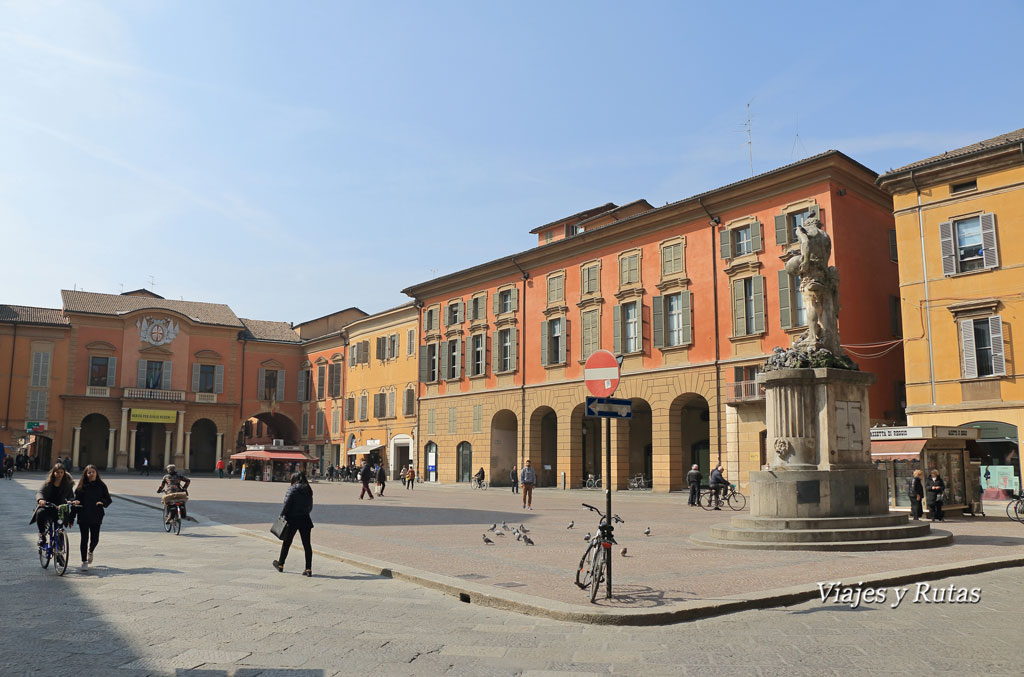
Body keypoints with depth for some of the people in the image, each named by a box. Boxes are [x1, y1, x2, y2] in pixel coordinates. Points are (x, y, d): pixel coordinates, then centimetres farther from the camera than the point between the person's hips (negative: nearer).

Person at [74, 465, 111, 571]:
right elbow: (76, 499, 6)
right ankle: (84, 562, 11)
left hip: (96, 517, 1)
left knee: (95, 539, 2)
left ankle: (90, 551, 36)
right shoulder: (81, 486, 4)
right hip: (83, 517, 0)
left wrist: (102, 502, -14)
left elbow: (108, 499, 5)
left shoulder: (101, 486, 4)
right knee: (84, 539, 0)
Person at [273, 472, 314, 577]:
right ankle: (308, 569, -1)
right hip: (305, 519, 4)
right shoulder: (308, 490, 8)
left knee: (286, 543, 14)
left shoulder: (292, 489, -8)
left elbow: (286, 504, -14)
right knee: (307, 544, 3)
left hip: (292, 519, -3)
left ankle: (280, 565, 30)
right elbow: (310, 507, 11)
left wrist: (282, 515, -4)